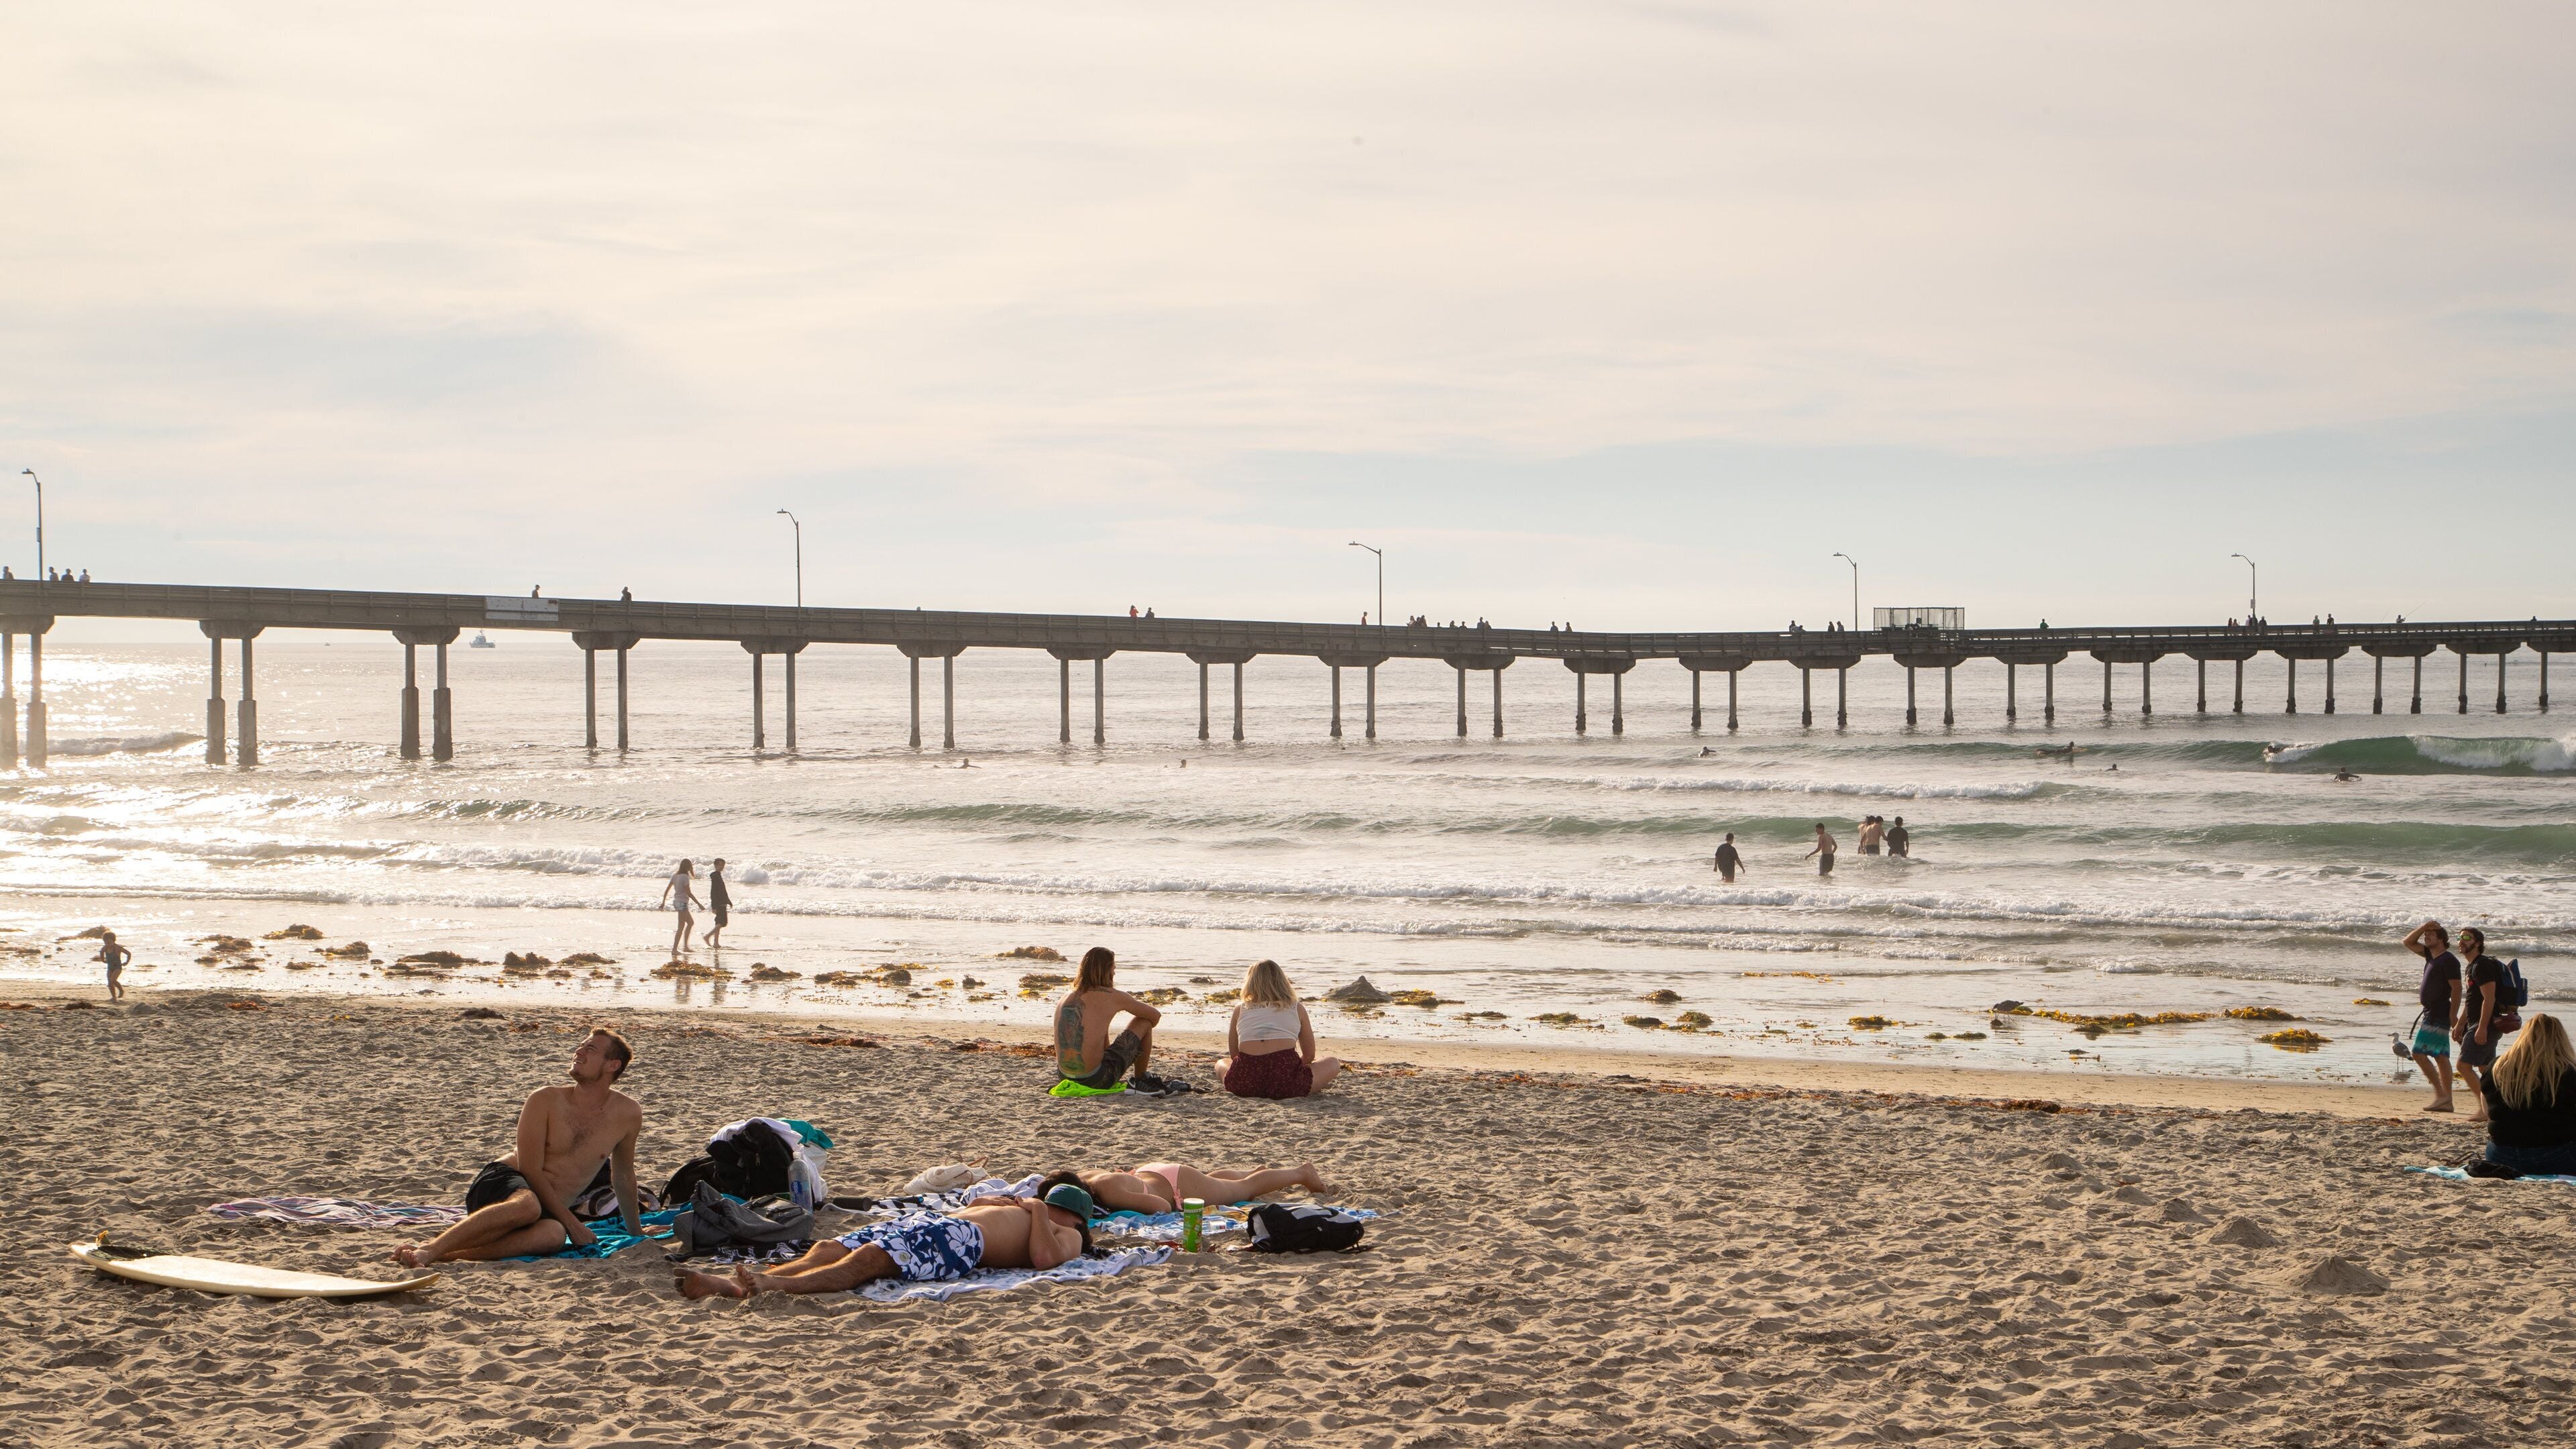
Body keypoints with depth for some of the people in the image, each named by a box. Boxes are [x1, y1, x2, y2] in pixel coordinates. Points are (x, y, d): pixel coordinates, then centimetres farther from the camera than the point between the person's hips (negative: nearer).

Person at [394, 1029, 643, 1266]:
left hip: (552, 1209, 2)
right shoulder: (546, 1100, -4)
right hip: (500, 1182, -2)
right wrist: (571, 1222, -13)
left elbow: (624, 1175, 21)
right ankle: (430, 1249, -46)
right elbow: (531, 1170, -8)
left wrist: (636, 1232, 29)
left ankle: (449, 1254, -48)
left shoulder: (628, 1114, 5)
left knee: (554, 1235, -39)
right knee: (527, 1206, -43)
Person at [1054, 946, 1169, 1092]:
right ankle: (1140, 1080, 23)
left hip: (1064, 1076, 6)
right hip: (1096, 1078, -6)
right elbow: (1156, 1016, 10)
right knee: (1144, 1023, 10)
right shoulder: (1112, 997, -5)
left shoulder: (1066, 997, 11)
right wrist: (1142, 1032, 30)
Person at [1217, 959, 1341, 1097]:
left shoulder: (1240, 1010, 20)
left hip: (1244, 1085, 1)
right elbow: (1309, 1056, 24)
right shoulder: (1297, 1009, 17)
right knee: (1333, 1063, 25)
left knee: (1221, 1064, 35)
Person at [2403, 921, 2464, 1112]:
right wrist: (2424, 927, 7)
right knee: (2441, 1057, 8)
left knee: (2419, 1053, -12)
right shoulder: (2431, 956, 13)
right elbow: (2408, 942, 22)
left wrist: (2453, 1015, -21)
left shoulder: (2449, 960, -14)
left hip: (2438, 1016, -10)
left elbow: (2456, 989, -17)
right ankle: (2446, 1101, 9)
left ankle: (2440, 1094, -11)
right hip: (2431, 1015, 10)